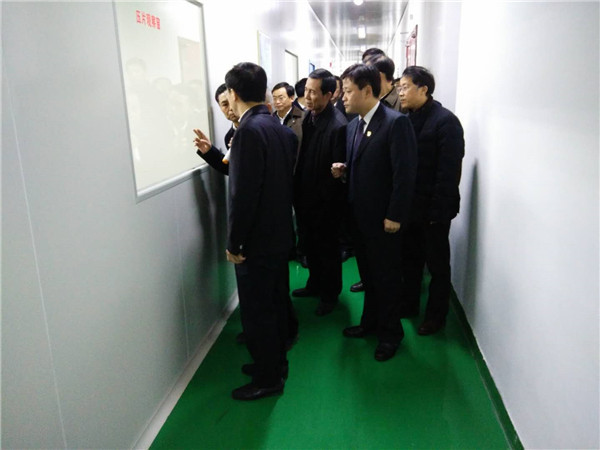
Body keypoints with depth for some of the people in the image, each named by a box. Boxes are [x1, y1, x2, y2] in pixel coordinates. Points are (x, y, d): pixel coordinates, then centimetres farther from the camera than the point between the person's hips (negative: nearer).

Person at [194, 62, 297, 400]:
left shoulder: (249, 131, -20)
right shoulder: (282, 129, 6)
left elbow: (244, 192, -24)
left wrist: (234, 243, -15)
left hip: (257, 240, -9)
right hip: (280, 234, 9)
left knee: (257, 310, 5)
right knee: (275, 302, 20)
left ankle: (268, 378, 20)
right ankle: (276, 361, 36)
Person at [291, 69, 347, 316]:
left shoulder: (338, 126, -22)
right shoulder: (308, 118, 2)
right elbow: (302, 157, 7)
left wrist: (327, 202, -17)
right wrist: (298, 192, 6)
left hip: (325, 202, -7)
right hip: (306, 197, 7)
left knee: (328, 250, 11)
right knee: (310, 245, 22)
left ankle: (330, 295, 31)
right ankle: (315, 284, 43)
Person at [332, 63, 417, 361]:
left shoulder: (396, 122, -16)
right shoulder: (353, 125, 9)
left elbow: (405, 173, -19)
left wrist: (395, 216, -18)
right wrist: (342, 171, -3)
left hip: (384, 218, -7)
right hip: (359, 214, 7)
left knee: (387, 276, 8)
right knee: (368, 273, 19)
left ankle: (390, 332, 26)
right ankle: (370, 322, 37)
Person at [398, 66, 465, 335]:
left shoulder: (445, 121, -14)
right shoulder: (407, 119, 5)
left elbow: (449, 171, -18)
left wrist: (438, 210, -19)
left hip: (433, 209, -6)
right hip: (409, 206, 6)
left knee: (437, 264, 10)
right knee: (410, 258, 18)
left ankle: (436, 316, 26)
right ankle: (408, 305, 35)